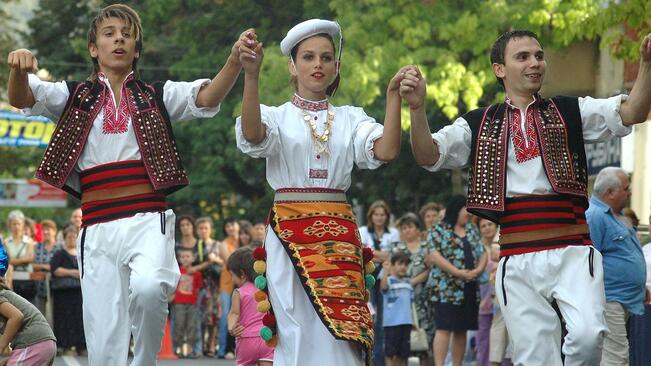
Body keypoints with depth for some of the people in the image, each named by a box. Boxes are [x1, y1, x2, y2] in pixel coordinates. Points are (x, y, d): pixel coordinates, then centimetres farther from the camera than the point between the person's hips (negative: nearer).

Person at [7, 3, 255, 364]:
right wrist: (18, 69, -26)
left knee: (148, 286, -33)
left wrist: (235, 60, -25)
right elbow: (21, 98, -2)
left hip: (147, 220, -1)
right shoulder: (75, 97, 13)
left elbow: (207, 97, -4)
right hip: (97, 227, 1)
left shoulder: (156, 96, 12)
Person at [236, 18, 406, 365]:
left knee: (340, 334, -8)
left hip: (339, 237, 2)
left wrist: (393, 95, -13)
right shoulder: (277, 116, 7)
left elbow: (386, 150, -4)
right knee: (300, 333, -5)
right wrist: (251, 76, -31)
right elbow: (253, 135, -17)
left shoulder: (350, 118, 14)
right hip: (289, 231, -2)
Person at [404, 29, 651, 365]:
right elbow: (428, 156, 0)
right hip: (518, 260, 1)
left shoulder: (571, 112, 10)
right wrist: (416, 107, -18)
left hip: (572, 252, -1)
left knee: (588, 334, -25)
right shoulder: (478, 124, 11)